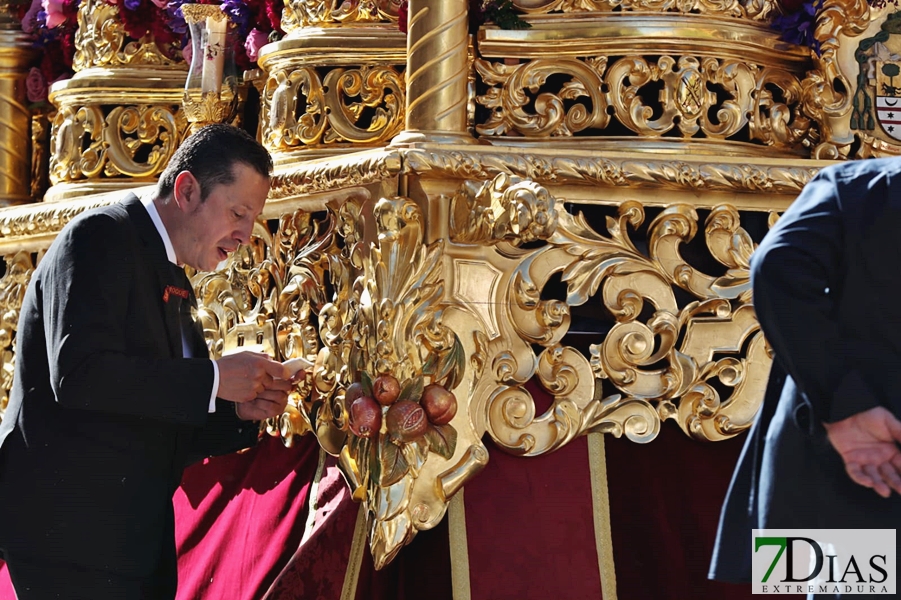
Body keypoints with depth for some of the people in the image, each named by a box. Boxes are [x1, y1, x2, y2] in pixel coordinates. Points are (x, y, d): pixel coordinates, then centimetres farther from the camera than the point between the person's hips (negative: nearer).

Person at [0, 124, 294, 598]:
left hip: (136, 537, 9)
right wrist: (216, 379, -17)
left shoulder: (173, 286, 19)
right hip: (70, 526, -9)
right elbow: (79, 372, -22)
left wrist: (239, 412, 4)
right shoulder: (103, 238, -7)